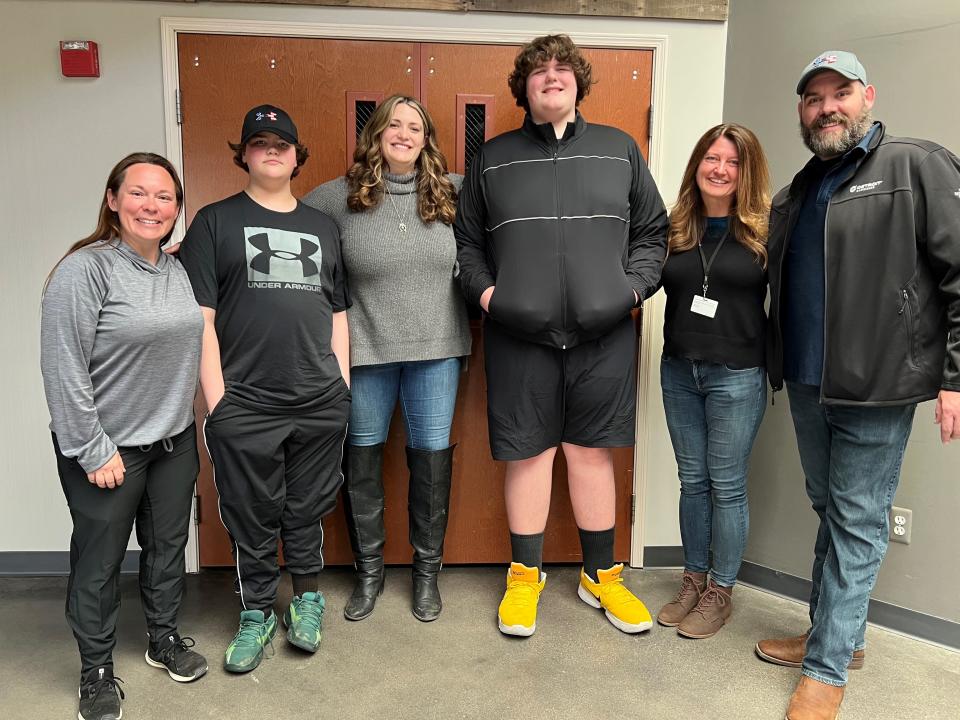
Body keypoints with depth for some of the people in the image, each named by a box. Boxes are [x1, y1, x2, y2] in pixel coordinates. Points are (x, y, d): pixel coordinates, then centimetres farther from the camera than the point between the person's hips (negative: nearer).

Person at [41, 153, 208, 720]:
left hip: (174, 441, 6)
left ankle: (165, 639, 39)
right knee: (99, 562, 9)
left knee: (168, 545, 18)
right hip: (108, 450, -6)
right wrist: (93, 451, -16)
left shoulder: (178, 270, 5)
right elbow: (63, 370, -18)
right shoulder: (85, 269, -16)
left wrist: (187, 422, 12)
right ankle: (97, 671, 29)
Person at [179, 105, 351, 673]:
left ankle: (308, 598, 35)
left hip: (321, 403, 3)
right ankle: (257, 614, 29)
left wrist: (343, 386, 7)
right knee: (252, 518, 9)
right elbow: (200, 316, -3)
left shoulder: (323, 226, 14)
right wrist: (217, 398, -9)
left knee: (308, 510, 14)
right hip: (245, 405, -2)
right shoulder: (215, 222, 4)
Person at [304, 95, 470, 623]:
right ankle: (368, 571, 30)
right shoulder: (340, 196, -1)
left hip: (436, 348, 1)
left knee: (432, 457, 7)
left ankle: (427, 571, 27)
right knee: (362, 459, 10)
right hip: (366, 349, 0)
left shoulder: (451, 193, 2)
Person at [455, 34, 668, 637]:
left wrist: (634, 286, -1)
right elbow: (467, 239, 14)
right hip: (519, 337, 0)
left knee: (593, 451, 9)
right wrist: (484, 290, -2)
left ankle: (601, 575, 26)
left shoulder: (619, 149, 11)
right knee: (529, 453, 6)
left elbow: (652, 231, 14)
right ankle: (526, 575, 24)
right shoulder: (493, 158, 10)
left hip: (603, 336, 1)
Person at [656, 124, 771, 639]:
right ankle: (693, 579, 28)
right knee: (692, 480, 13)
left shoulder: (764, 230, -5)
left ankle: (720, 591, 22)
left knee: (726, 485, 6)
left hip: (736, 376, -4)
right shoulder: (674, 228, 5)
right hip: (678, 371, 4)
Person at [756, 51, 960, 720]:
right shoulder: (797, 192, 15)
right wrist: (780, 364, 15)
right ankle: (837, 634, 33)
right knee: (830, 511, 17)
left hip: (876, 387, -7)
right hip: (807, 384, 7)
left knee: (857, 524, 2)